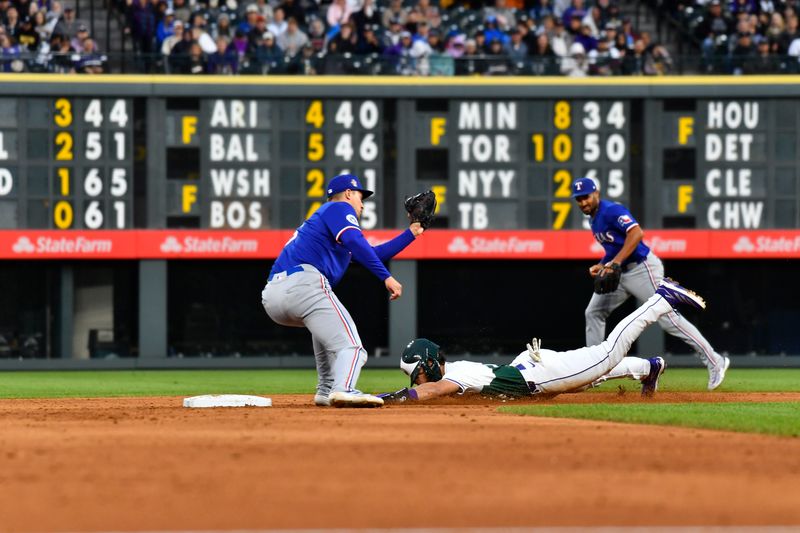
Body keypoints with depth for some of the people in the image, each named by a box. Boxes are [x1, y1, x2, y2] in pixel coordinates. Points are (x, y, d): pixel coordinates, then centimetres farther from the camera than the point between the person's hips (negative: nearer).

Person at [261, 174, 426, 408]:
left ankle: (326, 390, 23)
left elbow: (373, 254, 44)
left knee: (325, 318, 37)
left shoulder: (319, 218, 38)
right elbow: (355, 243, -11)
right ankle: (343, 390, -43)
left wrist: (411, 233, 49)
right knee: (350, 346, -13)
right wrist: (386, 277, -15)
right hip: (303, 283, -9)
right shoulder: (340, 208, 12)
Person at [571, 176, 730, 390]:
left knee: (668, 318, -13)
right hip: (620, 274, 10)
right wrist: (601, 265, 6)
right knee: (593, 313, 10)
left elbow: (636, 233, -31)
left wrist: (615, 262, -35)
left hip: (643, 268, -10)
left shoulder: (612, 211, -16)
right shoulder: (595, 220, 14)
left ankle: (715, 362, -11)